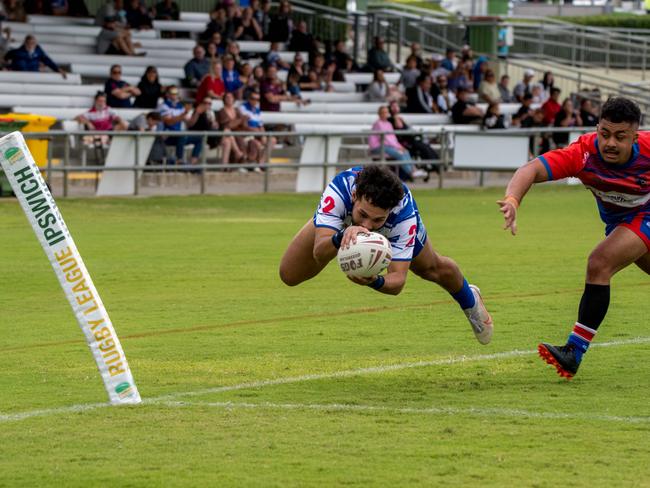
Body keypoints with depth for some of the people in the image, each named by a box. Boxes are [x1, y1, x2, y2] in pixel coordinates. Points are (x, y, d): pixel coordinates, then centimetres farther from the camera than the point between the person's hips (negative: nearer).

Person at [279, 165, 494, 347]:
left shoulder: (404, 212, -46)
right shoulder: (339, 189, -48)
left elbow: (398, 279, -43)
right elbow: (318, 253, -54)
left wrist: (376, 282, -66)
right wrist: (340, 238, -77)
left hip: (394, 225, 0)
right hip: (342, 222, 0)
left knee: (435, 269, 13)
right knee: (289, 275, -5)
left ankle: (469, 300, 51)